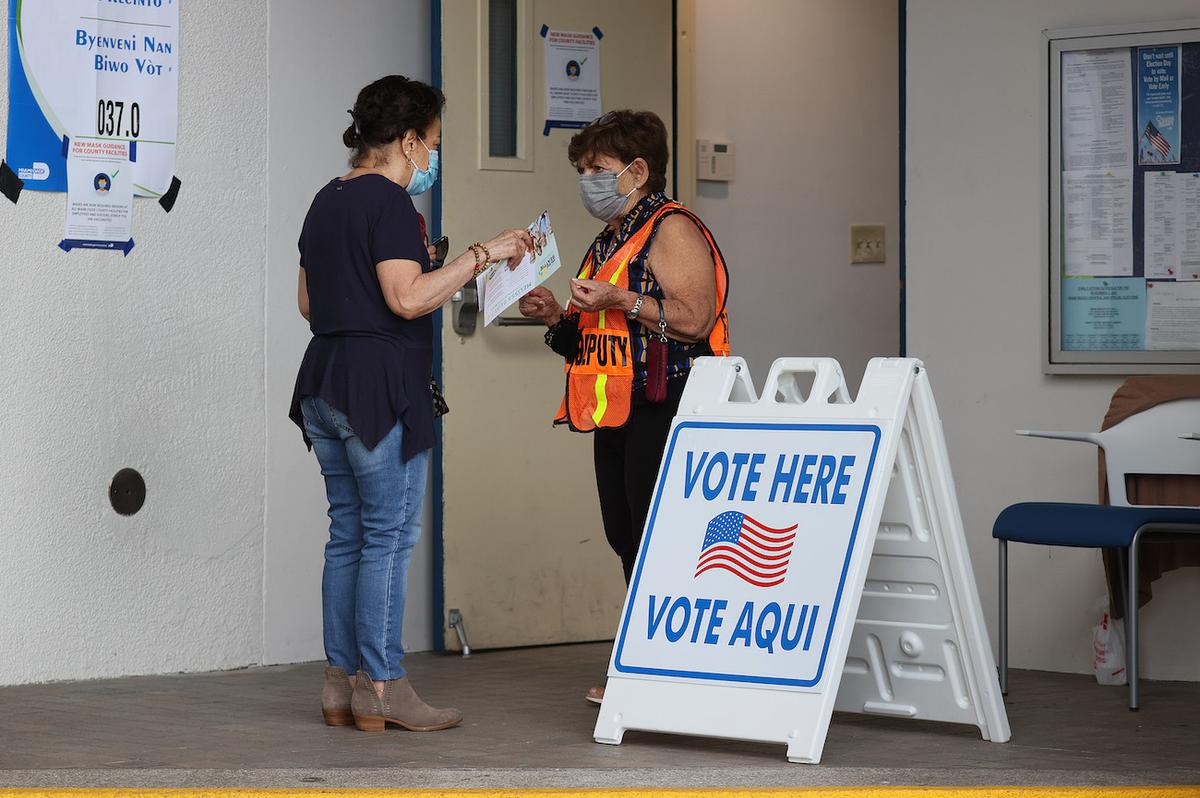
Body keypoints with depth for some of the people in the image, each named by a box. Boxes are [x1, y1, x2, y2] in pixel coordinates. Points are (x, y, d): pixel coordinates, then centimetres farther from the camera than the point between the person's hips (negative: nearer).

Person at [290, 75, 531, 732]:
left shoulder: (327, 201, 17)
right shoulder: (389, 203, -11)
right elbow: (408, 298, -20)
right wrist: (480, 254, -15)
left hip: (324, 383, 9)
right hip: (380, 388, -9)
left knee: (348, 533, 11)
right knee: (390, 534, -5)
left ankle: (340, 684, 11)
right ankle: (381, 688, -5)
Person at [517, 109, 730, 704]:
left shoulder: (672, 230, -7)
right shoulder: (610, 240, 22)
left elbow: (694, 319, -18)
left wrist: (621, 300, -22)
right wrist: (558, 316, 10)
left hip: (661, 411, -10)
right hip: (616, 411, 10)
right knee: (626, 539, 9)